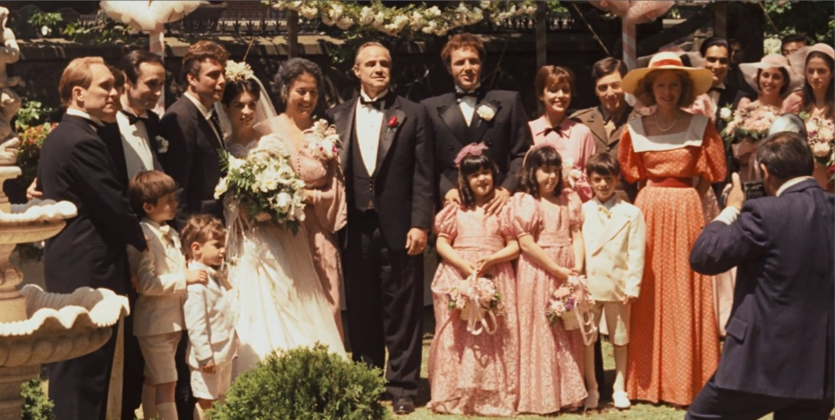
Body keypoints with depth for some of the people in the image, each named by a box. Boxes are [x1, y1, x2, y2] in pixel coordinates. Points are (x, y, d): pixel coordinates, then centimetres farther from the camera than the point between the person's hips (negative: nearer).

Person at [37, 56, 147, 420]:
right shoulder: (83, 142, -18)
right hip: (91, 272, -10)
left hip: (65, 267, 10)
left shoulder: (57, 137, 14)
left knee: (69, 371, 17)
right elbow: (115, 207, -18)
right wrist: (143, 239, 1)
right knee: (87, 378, -4)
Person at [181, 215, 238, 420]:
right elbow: (196, 325, -23)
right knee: (206, 403, 2)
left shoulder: (218, 277, 11)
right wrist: (205, 357, -23)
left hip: (225, 354, 9)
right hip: (209, 357, -9)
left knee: (221, 401, 16)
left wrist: (232, 346, 16)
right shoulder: (197, 282, -20)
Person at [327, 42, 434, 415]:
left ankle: (402, 387, 12)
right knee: (361, 311, 8)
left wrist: (420, 224, -9)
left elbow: (423, 175, -1)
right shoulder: (337, 116, 9)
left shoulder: (413, 114, 3)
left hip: (399, 227, -2)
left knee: (401, 311, 3)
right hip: (355, 228, 2)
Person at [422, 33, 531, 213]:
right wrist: (445, 189, -9)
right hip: (453, 203, 0)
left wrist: (507, 189, -9)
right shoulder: (431, 108, 11)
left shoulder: (509, 101, 11)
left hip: (496, 202, 0)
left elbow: (522, 153, 6)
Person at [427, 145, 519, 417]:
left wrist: (491, 259, -15)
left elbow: (515, 246, 2)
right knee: (458, 337, 1)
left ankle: (494, 395, 3)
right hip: (458, 277, 1)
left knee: (493, 337, -2)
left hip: (495, 279, -1)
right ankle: (456, 394, 7)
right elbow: (441, 243, 3)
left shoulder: (503, 208, 4)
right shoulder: (456, 209, 7)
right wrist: (462, 264, -13)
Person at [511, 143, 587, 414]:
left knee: (568, 335, 8)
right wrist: (558, 270, -15)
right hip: (538, 274, -5)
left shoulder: (569, 200, 11)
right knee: (540, 333, 0)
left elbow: (577, 235, 6)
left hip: (568, 274, 5)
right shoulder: (525, 202, -6)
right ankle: (541, 395, 6)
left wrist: (578, 267, -10)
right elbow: (526, 243, -13)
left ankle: (567, 392, 17)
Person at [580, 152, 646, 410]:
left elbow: (636, 253, -4)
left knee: (620, 338, 12)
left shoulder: (631, 213, -1)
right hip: (588, 283, 1)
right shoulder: (581, 211, 2)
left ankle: (619, 388, 23)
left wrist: (632, 285, -10)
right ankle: (591, 389, 19)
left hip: (617, 284, -1)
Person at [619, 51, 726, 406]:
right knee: (649, 294, 3)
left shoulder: (700, 126, 1)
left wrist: (683, 202, -1)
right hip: (648, 212, 1)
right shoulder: (636, 129, 5)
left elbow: (707, 176, 4)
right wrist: (658, 202, 4)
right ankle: (648, 379, 10)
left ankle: (687, 380, 8)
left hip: (686, 213, -1)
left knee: (685, 294, 1)